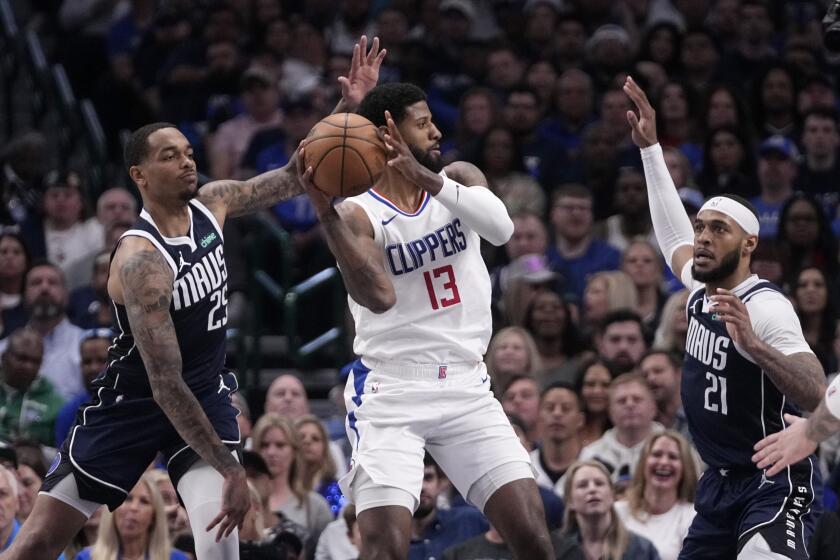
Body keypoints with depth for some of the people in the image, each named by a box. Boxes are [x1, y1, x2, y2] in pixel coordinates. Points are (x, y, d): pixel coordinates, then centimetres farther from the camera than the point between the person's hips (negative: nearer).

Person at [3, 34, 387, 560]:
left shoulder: (211, 204, -8)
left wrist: (347, 107, -11)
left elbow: (294, 178, 6)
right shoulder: (141, 261, -28)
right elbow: (165, 385, -30)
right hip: (133, 402, -4)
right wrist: (231, 470, -31)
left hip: (206, 394, 4)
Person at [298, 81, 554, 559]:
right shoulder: (359, 214, -8)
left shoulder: (458, 180, 6)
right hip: (391, 392, -4)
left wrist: (425, 178, -29)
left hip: (466, 389, 4)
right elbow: (379, 297, -27)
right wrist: (325, 213, -36)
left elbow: (501, 227, -17)